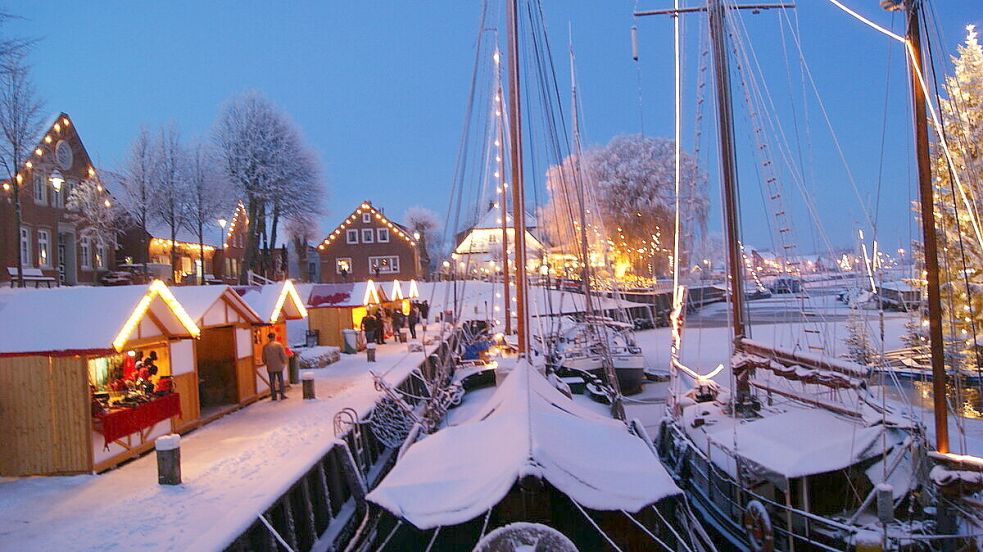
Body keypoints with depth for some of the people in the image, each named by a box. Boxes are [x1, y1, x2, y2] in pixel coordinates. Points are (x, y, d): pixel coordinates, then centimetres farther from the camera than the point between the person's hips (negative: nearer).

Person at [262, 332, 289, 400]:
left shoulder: (265, 347, -2)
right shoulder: (279, 345, -10)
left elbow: (264, 358, 4)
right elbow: (283, 355, -9)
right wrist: (284, 362, 8)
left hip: (270, 367, 2)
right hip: (279, 366, -2)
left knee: (272, 382, 8)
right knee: (281, 381, 7)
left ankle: (274, 396, 9)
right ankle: (282, 395, 6)